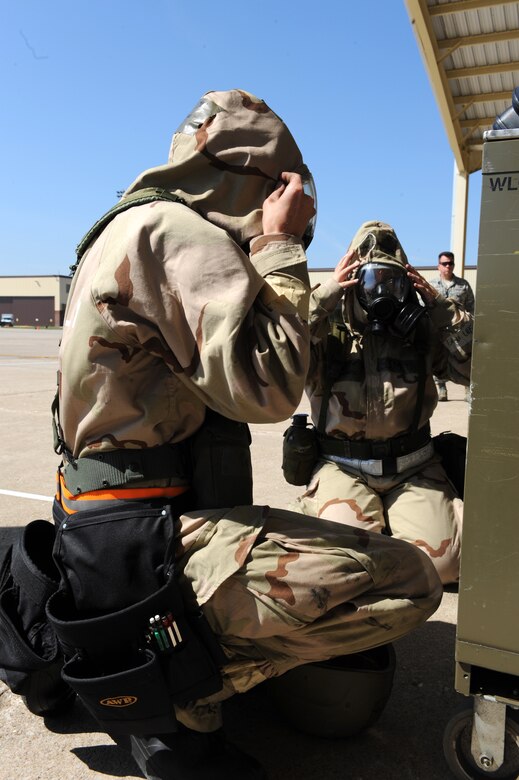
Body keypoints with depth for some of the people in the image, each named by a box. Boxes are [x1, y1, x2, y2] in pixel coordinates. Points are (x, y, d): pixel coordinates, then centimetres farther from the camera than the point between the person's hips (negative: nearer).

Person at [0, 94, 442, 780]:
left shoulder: (131, 228, 20)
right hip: (145, 544, -11)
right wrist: (281, 248, -11)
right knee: (408, 581, -17)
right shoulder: (177, 228, -13)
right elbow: (264, 388, -22)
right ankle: (172, 703, -5)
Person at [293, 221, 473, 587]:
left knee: (440, 561, -14)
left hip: (412, 467, 2)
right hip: (344, 467, -2)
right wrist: (325, 294, -22)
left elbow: (474, 367, -3)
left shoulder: (421, 330, 5)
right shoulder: (329, 329, -2)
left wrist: (441, 306, -9)